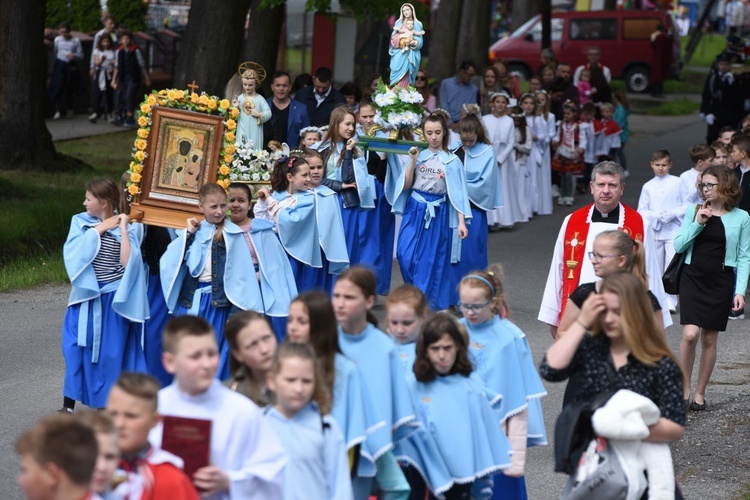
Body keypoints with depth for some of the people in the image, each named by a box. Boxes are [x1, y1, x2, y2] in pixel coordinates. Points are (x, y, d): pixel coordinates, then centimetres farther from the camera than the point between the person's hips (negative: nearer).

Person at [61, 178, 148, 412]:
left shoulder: (128, 227, -6)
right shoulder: (80, 221, 2)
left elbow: (127, 262, -18)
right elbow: (72, 252, -12)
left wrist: (122, 229, -19)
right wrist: (99, 229, -14)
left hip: (114, 299, -3)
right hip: (86, 297, 3)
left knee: (111, 351, 3)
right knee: (76, 348, 1)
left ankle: (106, 405, 15)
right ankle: (69, 404, 9)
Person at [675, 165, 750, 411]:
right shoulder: (693, 211, 5)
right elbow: (679, 245, 1)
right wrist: (698, 223, -11)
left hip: (720, 282, 0)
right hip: (693, 278, 0)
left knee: (709, 339, 5)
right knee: (690, 334, -14)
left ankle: (700, 392, 19)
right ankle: (684, 388, 2)